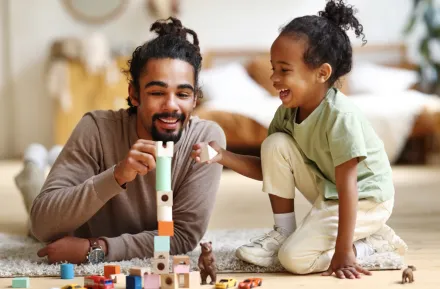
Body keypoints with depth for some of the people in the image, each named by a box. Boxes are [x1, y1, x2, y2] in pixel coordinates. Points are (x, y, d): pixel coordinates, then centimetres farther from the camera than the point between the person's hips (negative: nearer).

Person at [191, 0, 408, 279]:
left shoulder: (340, 115, -30)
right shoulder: (288, 112, -7)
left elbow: (347, 186, -31)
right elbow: (269, 168, 2)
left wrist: (343, 252, -31)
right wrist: (223, 156, -14)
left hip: (364, 199, -7)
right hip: (327, 190, 8)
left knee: (295, 258, -21)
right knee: (276, 144, -12)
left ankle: (376, 241, -2)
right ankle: (283, 233, 2)